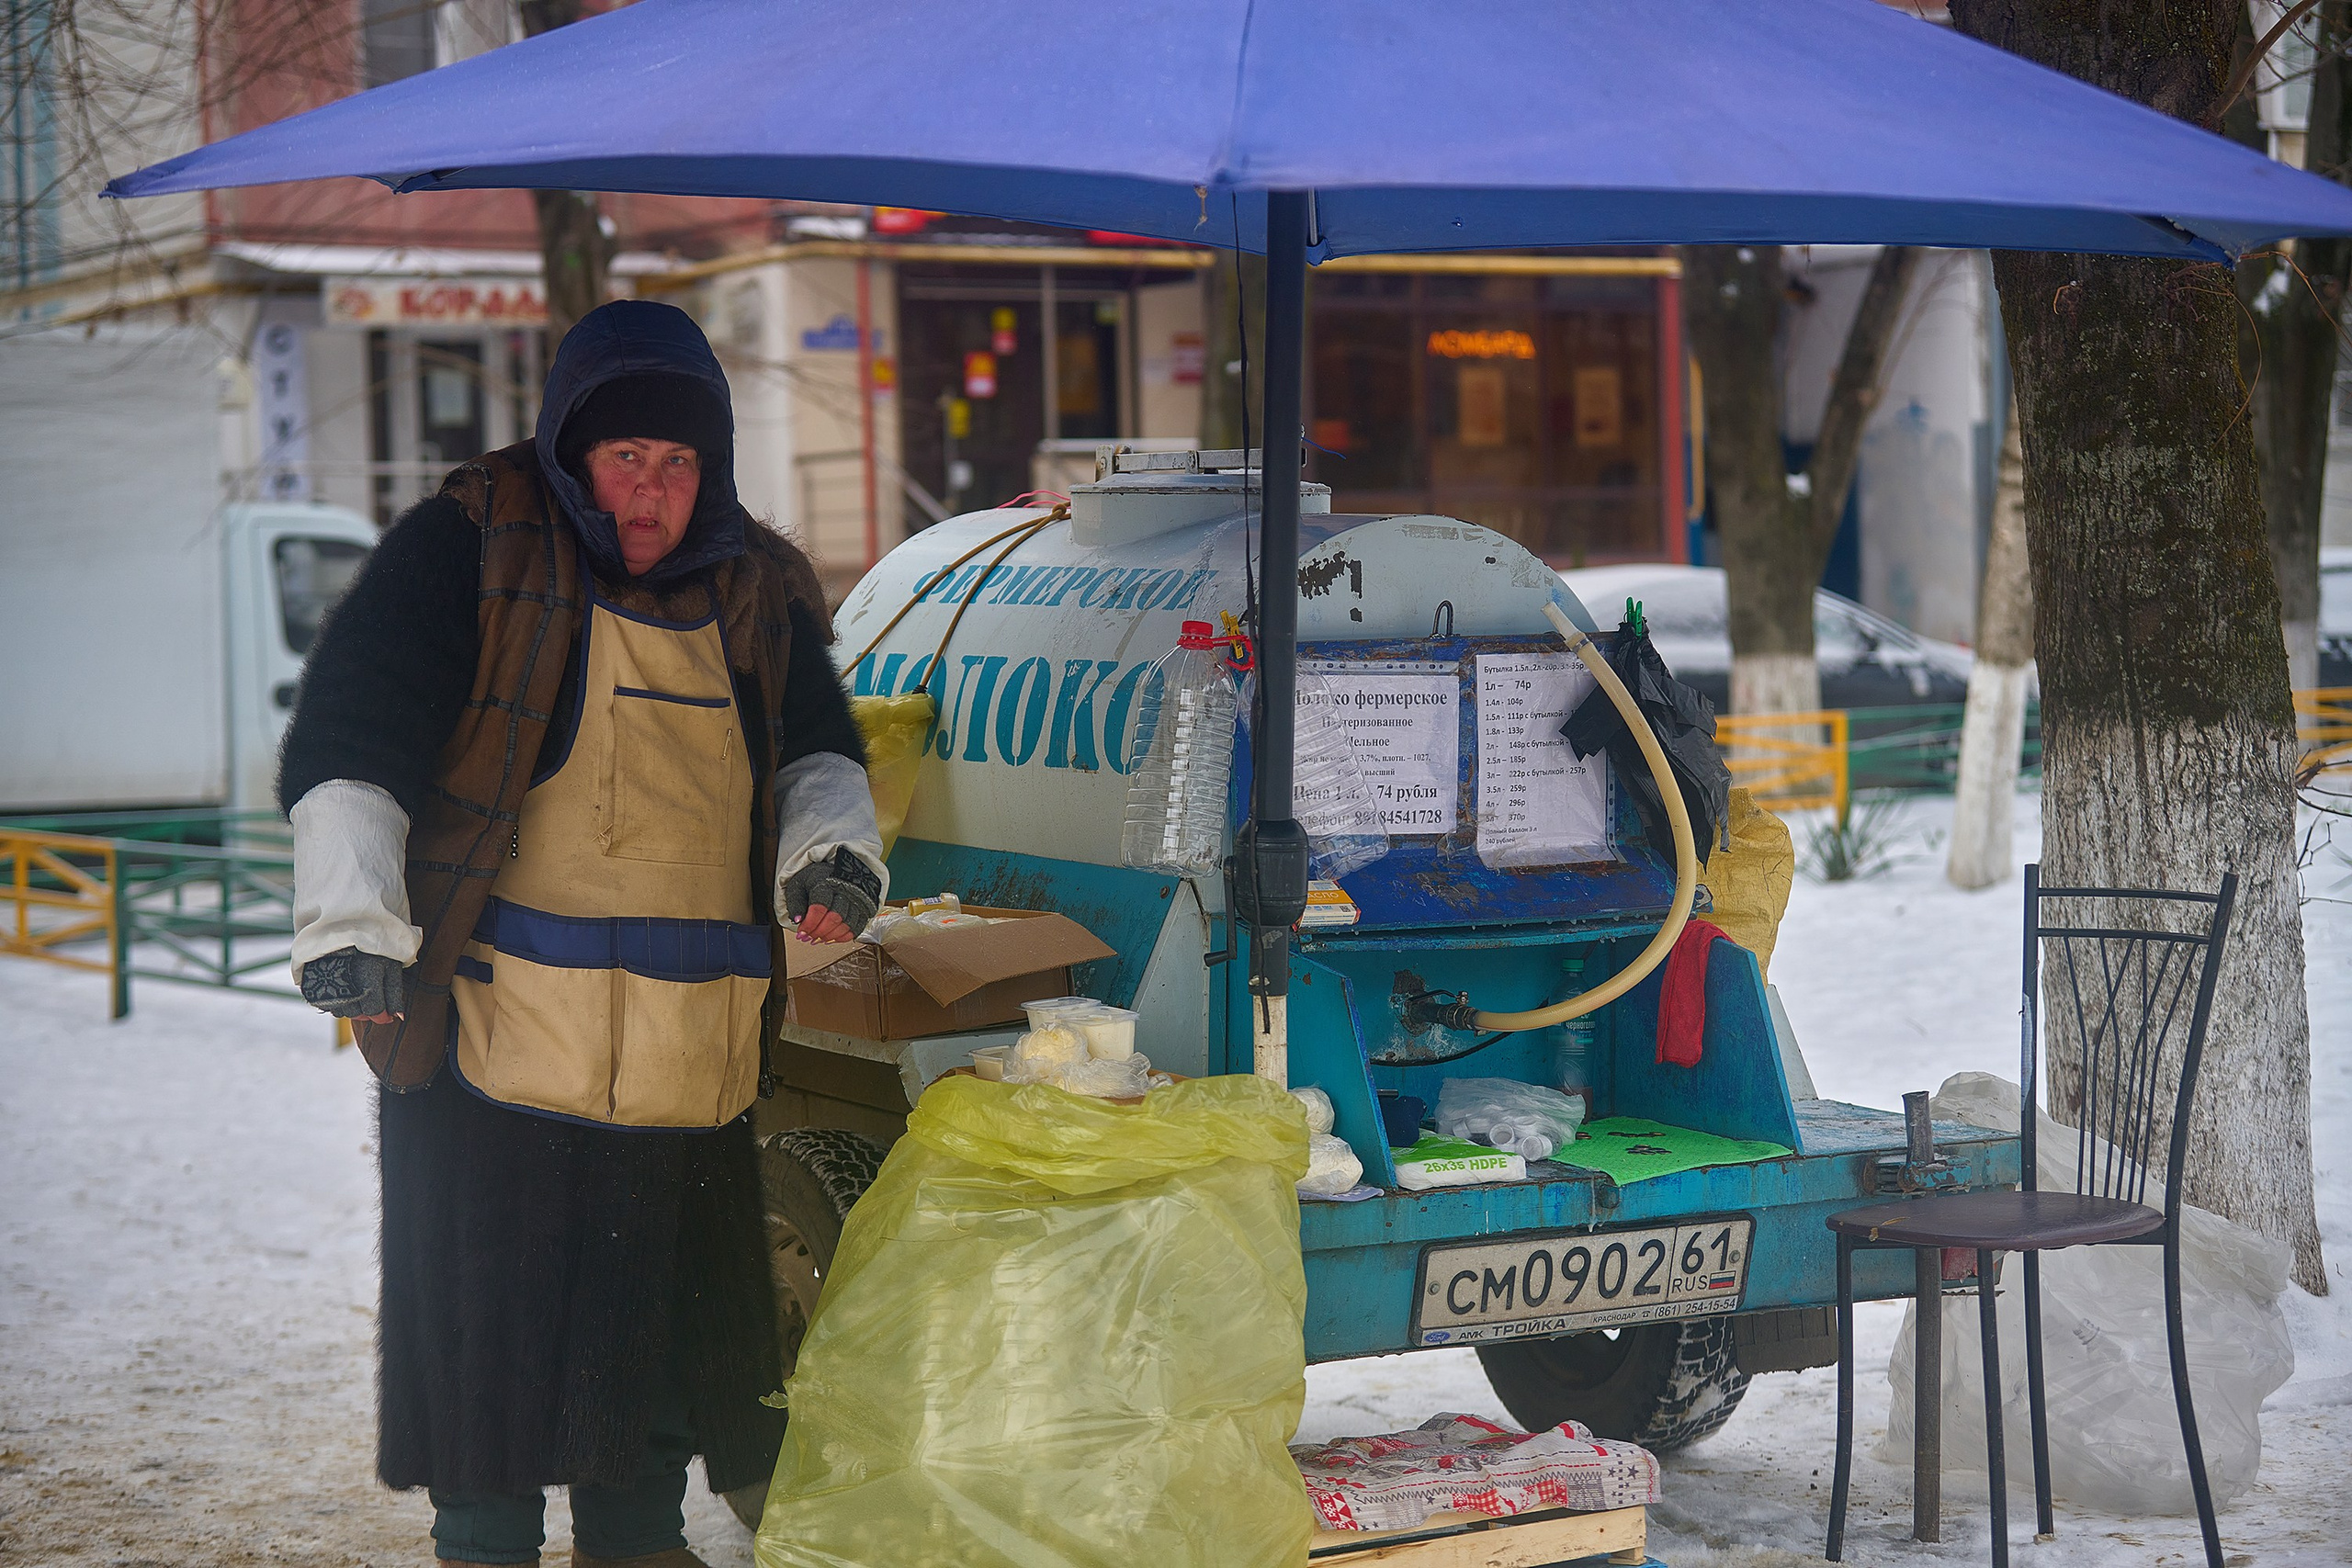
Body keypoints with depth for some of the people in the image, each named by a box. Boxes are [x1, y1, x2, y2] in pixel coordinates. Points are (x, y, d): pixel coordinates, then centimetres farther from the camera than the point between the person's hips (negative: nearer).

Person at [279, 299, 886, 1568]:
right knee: (493, 1320, -2)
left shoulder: (756, 593, 11)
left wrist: (831, 846, 0)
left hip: (691, 1058, 5)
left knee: (668, 1311, 12)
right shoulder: (469, 550, -4)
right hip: (498, 1027, -5)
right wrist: (352, 920, -18)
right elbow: (349, 742, -7)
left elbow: (816, 751, 22)